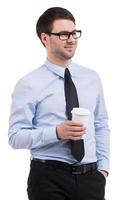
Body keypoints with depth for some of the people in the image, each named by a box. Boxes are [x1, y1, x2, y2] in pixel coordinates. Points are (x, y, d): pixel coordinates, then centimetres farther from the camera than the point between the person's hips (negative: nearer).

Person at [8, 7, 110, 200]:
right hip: (49, 177, -4)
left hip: (90, 175, 4)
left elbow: (101, 126, 13)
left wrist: (103, 167, 4)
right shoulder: (29, 85, -6)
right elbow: (15, 137, -9)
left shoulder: (92, 78, 9)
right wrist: (56, 132, -21)